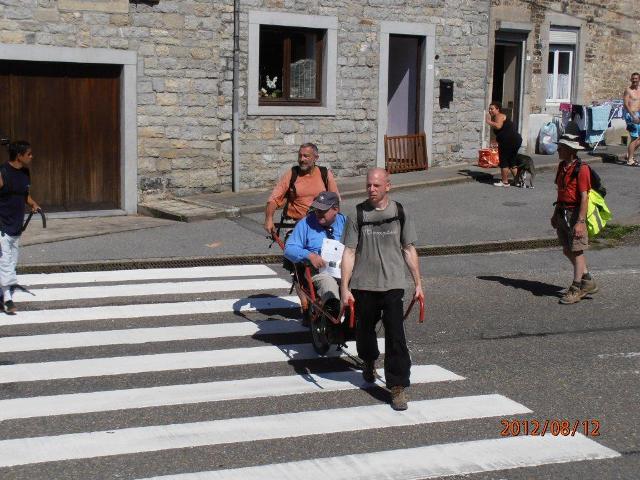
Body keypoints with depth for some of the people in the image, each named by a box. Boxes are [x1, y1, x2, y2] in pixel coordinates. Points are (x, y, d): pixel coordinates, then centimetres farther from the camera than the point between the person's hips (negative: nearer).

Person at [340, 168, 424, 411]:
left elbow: (409, 250, 9)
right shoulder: (357, 215, -1)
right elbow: (349, 252, -1)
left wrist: (418, 284, 8)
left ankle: (397, 387, -5)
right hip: (363, 284, 1)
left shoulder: (399, 213, 3)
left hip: (393, 284, -1)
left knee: (395, 335, -9)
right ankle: (369, 363, 46)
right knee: (364, 329, 15)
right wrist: (345, 288, -7)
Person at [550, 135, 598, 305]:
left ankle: (576, 289, 6)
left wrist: (580, 222, -23)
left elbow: (584, 197, -19)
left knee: (577, 251, -1)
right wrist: (555, 214, 21)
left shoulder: (581, 169, -16)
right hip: (562, 213, 9)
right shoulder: (562, 166, 11)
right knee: (567, 250, 11)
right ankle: (588, 281, 24)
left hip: (575, 213, -9)